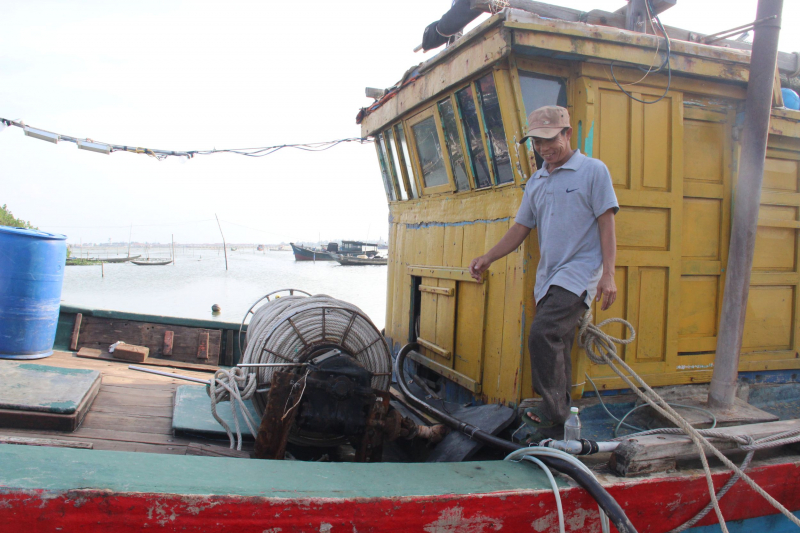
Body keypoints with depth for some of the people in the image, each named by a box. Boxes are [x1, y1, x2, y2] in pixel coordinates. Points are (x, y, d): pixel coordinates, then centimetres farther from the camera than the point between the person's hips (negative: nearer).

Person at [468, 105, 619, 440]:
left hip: (580, 271, -6)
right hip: (548, 275, 6)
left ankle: (551, 411, -15)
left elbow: (606, 224, -5)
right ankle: (557, 426, 19)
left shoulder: (593, 170, 0)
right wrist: (488, 258, 13)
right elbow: (521, 228, 20)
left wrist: (608, 274, -12)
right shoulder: (536, 181, 17)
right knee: (556, 348, 9)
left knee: (543, 334, -23)